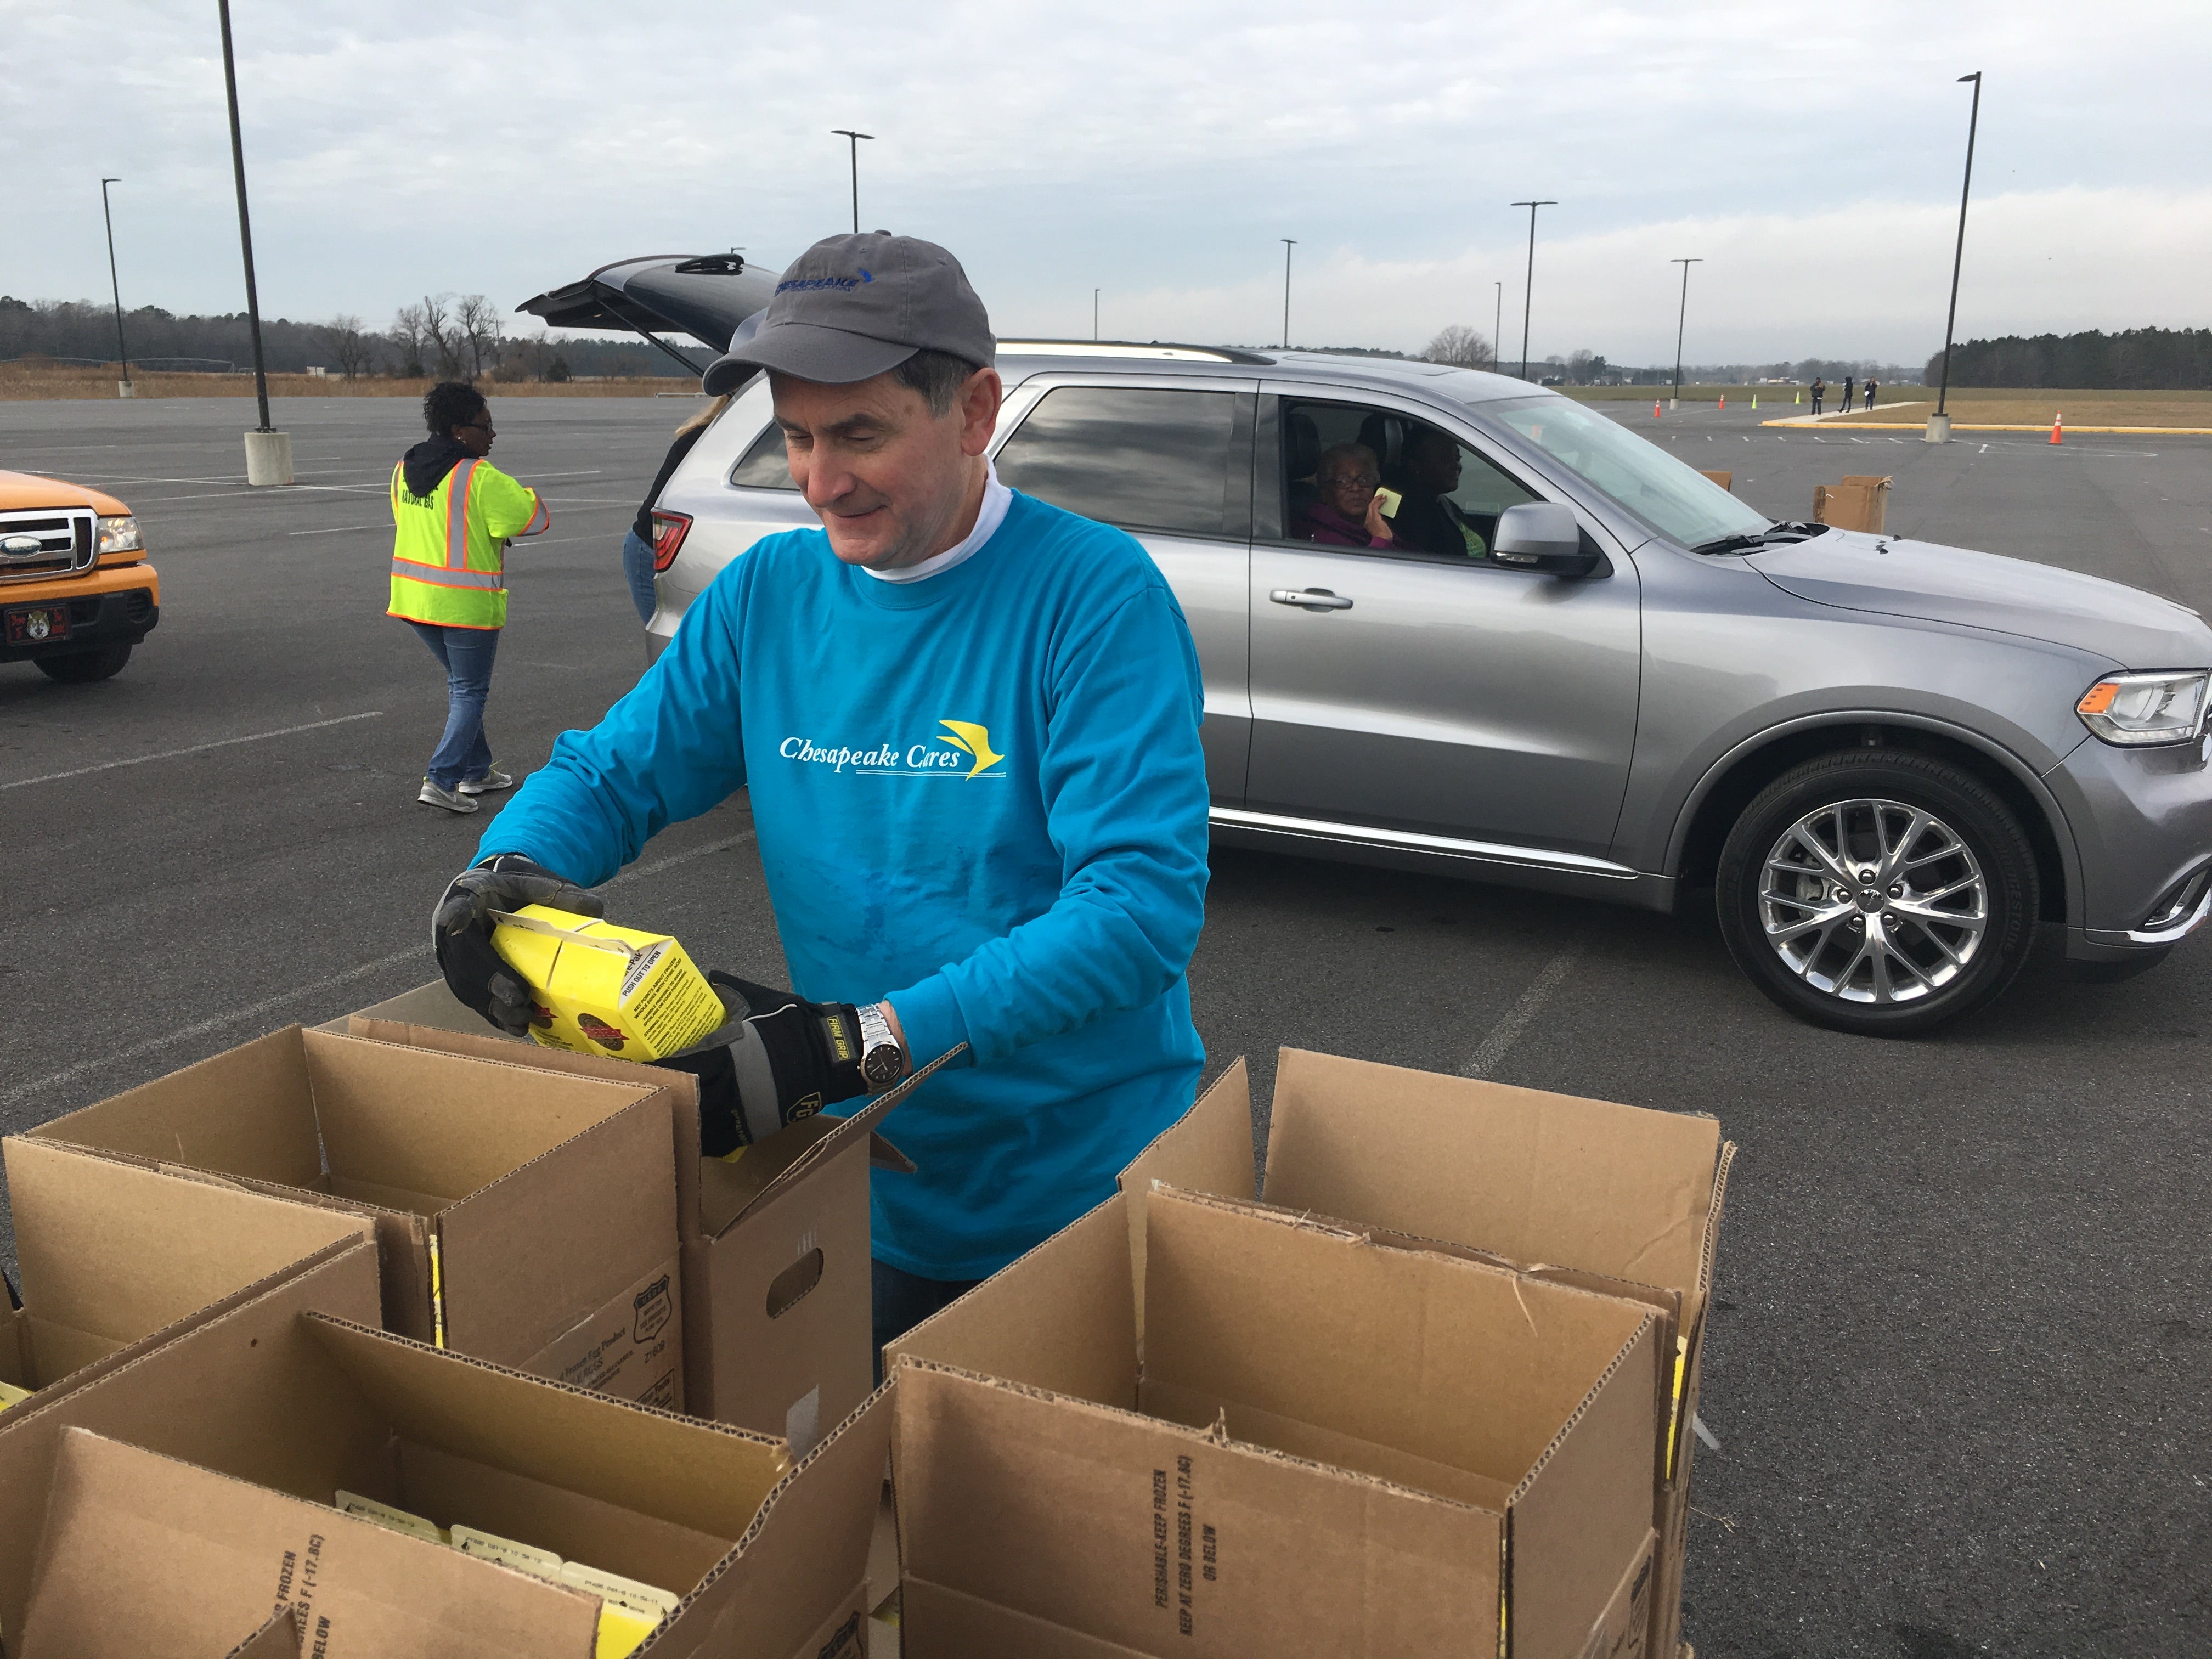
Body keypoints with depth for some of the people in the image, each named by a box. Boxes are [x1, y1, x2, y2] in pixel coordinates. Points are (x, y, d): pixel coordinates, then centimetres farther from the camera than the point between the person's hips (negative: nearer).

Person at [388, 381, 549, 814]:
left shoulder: (404, 469, 7)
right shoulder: (479, 477, -18)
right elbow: (533, 516, -16)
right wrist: (524, 497, 7)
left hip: (416, 596, 8)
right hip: (465, 604, -8)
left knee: (461, 684, 20)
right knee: (470, 692, 2)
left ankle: (476, 771, 26)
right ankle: (441, 780, -6)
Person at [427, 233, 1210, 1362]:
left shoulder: (1093, 594, -18)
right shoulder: (768, 596, 1)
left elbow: (1143, 901, -26)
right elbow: (607, 773, 7)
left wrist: (864, 1040, -32)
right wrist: (505, 871, -17)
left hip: (1095, 1199, -4)